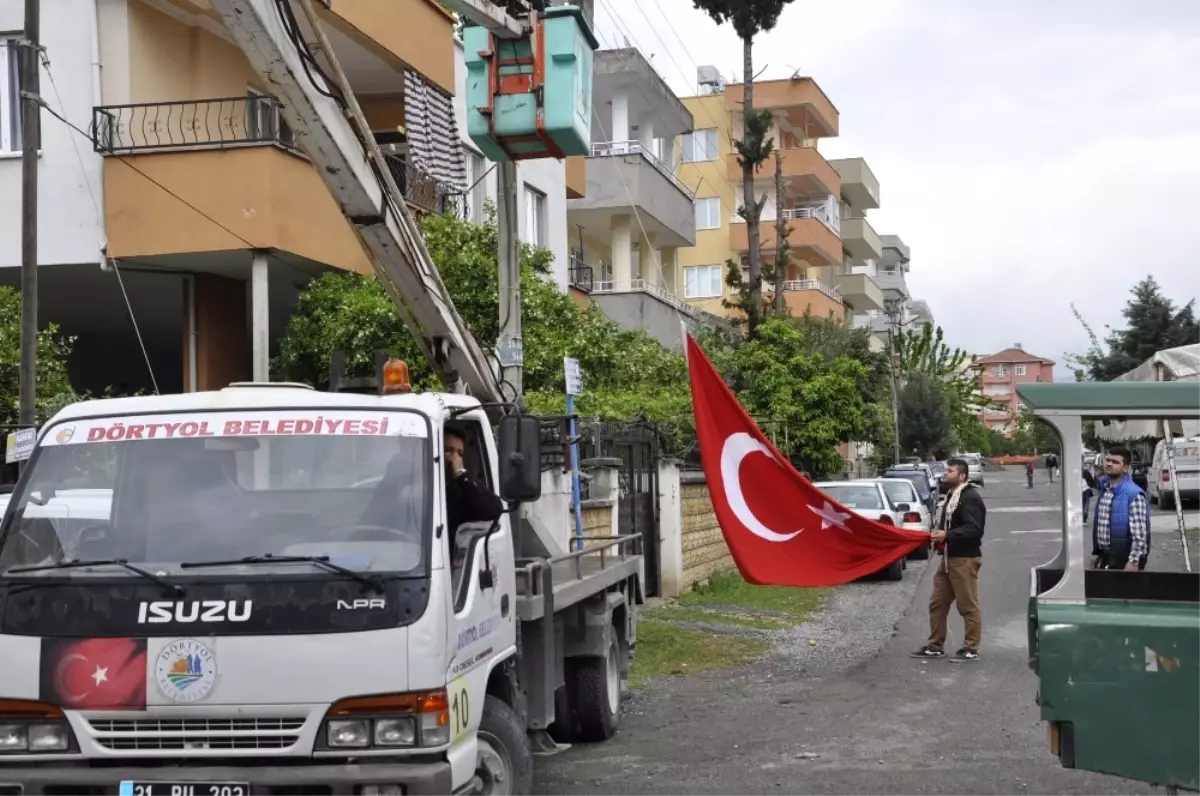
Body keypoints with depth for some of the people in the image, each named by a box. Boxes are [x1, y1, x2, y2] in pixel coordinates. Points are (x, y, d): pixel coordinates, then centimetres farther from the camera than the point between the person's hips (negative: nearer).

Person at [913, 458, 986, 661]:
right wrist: (937, 534, 8)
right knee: (937, 604, 12)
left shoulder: (970, 498, -14)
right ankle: (935, 646, 20)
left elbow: (974, 529, -23)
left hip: (965, 559, -10)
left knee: (968, 606, -3)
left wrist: (947, 535, -28)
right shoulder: (952, 497, 18)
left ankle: (971, 650, 3)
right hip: (949, 558, 10)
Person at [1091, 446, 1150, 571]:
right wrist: (1096, 552, 20)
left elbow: (1140, 532, -20)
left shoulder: (1134, 495, -16)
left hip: (1125, 559, -8)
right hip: (1106, 557, 8)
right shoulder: (1104, 490, 10)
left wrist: (1134, 561, -24)